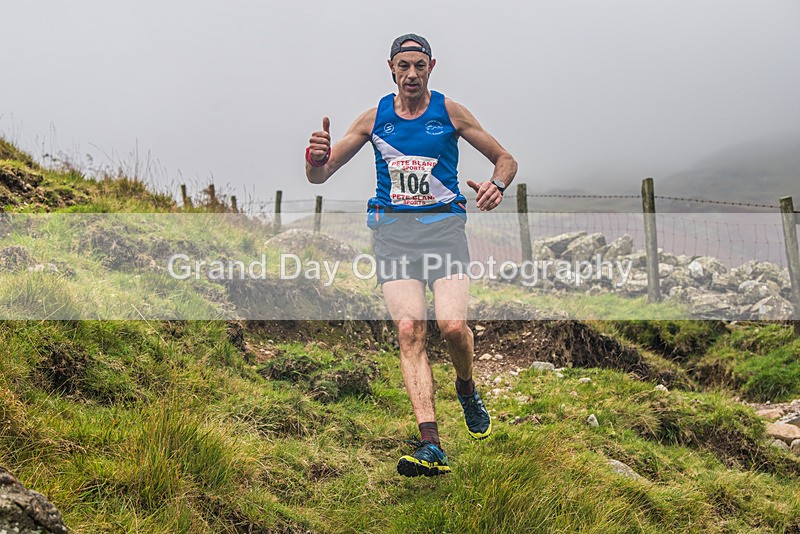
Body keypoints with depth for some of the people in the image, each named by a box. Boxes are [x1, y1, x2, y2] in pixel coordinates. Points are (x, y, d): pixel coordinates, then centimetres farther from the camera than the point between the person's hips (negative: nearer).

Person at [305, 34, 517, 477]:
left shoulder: (449, 112, 7)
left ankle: (467, 389, 15)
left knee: (452, 325, -20)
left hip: (443, 225, -1)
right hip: (393, 229, 1)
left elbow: (505, 160, 14)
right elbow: (319, 176, 11)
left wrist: (497, 185, -10)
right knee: (409, 329, -17)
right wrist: (315, 158, -13)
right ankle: (430, 444, -20)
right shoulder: (375, 118, 10)